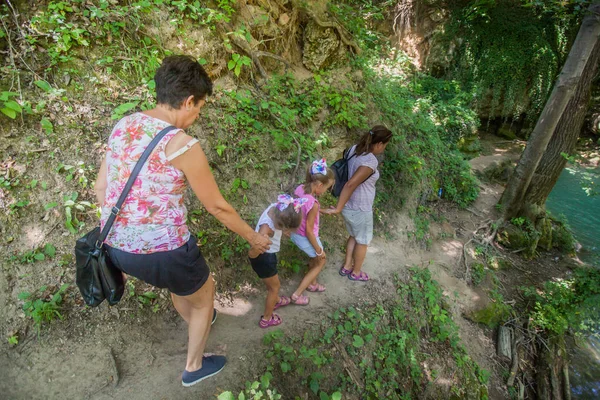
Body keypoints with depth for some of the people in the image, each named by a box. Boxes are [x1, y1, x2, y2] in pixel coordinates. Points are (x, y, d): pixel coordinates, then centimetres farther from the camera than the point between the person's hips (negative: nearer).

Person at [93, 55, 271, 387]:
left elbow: (101, 188, 9)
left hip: (117, 246, 8)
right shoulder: (184, 146, -20)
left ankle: (196, 325, 66)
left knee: (181, 280, 37)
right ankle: (194, 368, 47)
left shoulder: (123, 126, 2)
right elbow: (217, 207, -12)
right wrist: (252, 236, 4)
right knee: (204, 295, 25)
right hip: (162, 251, -7)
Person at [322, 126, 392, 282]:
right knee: (363, 241, 17)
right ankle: (356, 273, 37)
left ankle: (346, 267, 42)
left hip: (350, 206, 8)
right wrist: (338, 209, -28)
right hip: (360, 210, -8)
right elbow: (350, 185, -33)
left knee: (354, 236, 28)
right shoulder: (370, 161, -27)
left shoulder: (354, 149, -3)